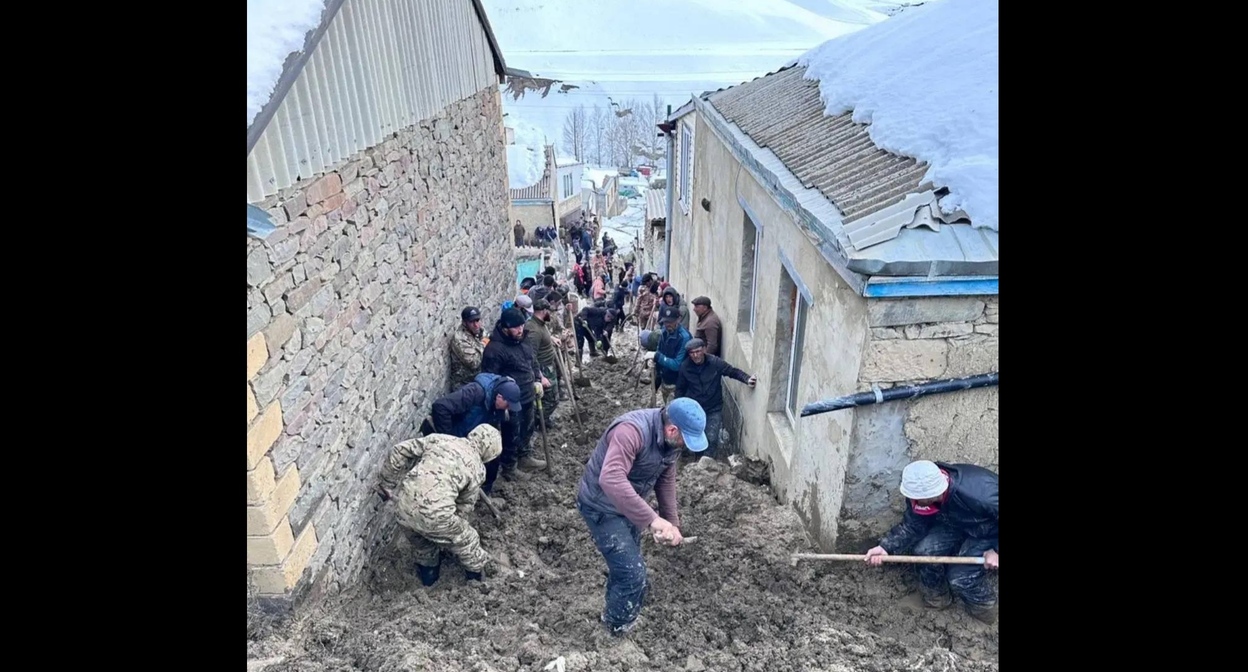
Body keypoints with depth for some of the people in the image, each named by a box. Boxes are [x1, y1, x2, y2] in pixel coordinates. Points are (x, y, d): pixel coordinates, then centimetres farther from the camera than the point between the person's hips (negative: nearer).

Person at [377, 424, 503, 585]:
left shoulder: (438, 438, 12)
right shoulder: (477, 468, 6)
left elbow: (398, 452, 8)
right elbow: (466, 503, 15)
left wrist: (386, 482, 18)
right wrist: (453, 527, 32)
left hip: (403, 505, 4)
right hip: (435, 514, -4)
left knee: (420, 541, 36)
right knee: (465, 540, 26)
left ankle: (427, 572, 57)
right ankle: (477, 572, 48)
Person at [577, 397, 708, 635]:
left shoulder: (671, 439, -8)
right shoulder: (632, 431, -36)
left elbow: (666, 480, 8)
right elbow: (610, 479, -49)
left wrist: (672, 522, 7)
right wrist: (652, 520, -49)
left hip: (628, 506, 8)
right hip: (602, 507, -8)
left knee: (626, 564, 24)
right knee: (633, 572, -6)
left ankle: (615, 614, 49)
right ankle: (619, 625, 23)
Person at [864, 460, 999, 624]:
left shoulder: (981, 494, -44)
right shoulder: (921, 493, -25)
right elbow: (912, 525, -15)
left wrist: (996, 550, -28)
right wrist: (886, 547, -25)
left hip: (989, 532, -5)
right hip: (956, 523, 5)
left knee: (961, 578, -16)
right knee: (923, 550, -16)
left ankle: (984, 608, 18)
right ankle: (936, 596, 12)